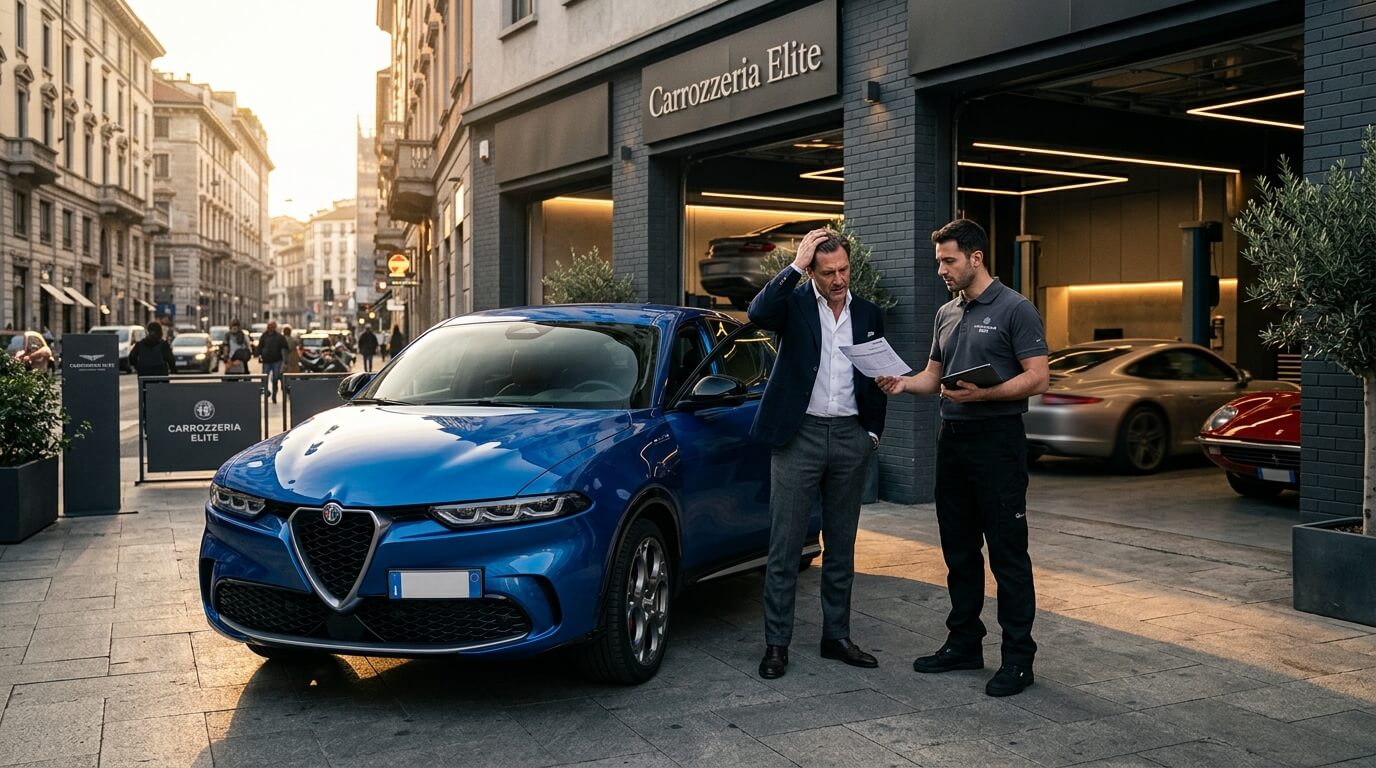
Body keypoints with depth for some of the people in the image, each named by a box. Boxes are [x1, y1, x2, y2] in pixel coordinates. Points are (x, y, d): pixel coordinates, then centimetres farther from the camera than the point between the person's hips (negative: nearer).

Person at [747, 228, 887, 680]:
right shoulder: (794, 304, -3)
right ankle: (776, 643, 8)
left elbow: (877, 379, 16)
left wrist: (874, 431, 8)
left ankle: (836, 636, 23)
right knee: (784, 547, -1)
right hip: (799, 435, -4)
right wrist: (795, 264, -23)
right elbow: (758, 313, -26)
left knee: (841, 547, 12)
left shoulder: (869, 315, 9)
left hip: (850, 439, 4)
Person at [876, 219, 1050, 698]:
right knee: (959, 551, 13)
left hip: (997, 440, -8)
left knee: (1007, 553, -3)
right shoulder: (946, 314, 15)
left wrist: (982, 394, -26)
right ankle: (964, 643, 24)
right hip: (952, 441, 8)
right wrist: (903, 383, -1)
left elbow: (1037, 378, -13)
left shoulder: (1014, 309, -8)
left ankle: (1018, 657, 4)